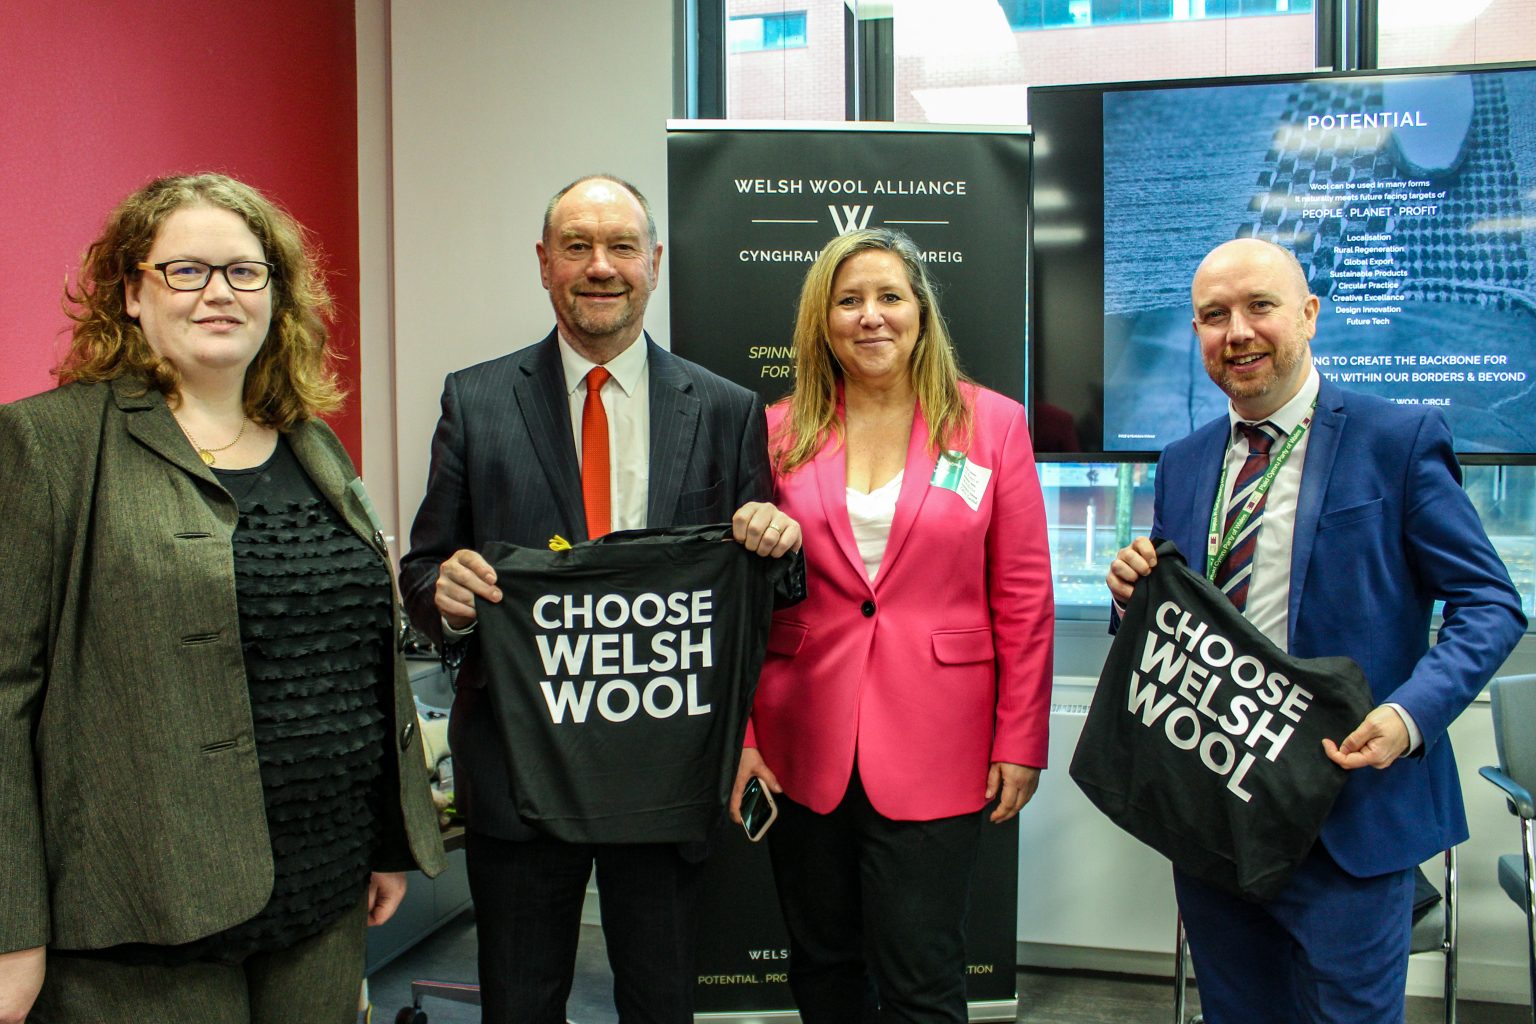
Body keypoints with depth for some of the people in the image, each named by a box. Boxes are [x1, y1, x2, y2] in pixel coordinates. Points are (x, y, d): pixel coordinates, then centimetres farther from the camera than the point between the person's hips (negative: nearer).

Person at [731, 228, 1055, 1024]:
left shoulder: (991, 423, 0)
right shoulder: (781, 432, 3)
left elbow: (1024, 597, 0)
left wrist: (1020, 741, -2)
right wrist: (741, 734, -1)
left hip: (933, 749, -2)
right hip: (803, 748, 2)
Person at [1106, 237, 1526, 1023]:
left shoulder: (1400, 439, -6)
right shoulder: (1182, 464, 9)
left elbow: (1491, 604, -7)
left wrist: (1411, 714, -23)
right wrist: (1136, 588, -8)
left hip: (1345, 812, -5)